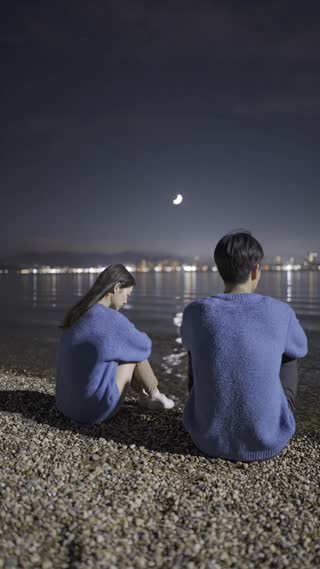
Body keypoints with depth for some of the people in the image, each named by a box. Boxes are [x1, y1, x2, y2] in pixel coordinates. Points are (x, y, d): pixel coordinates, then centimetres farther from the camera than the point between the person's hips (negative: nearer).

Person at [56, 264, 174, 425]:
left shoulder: (80, 312, 3)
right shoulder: (112, 319, -22)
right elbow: (143, 345, -2)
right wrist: (138, 337, 18)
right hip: (95, 408, -8)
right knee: (135, 350, 4)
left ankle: (143, 396, 33)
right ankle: (155, 396, 26)